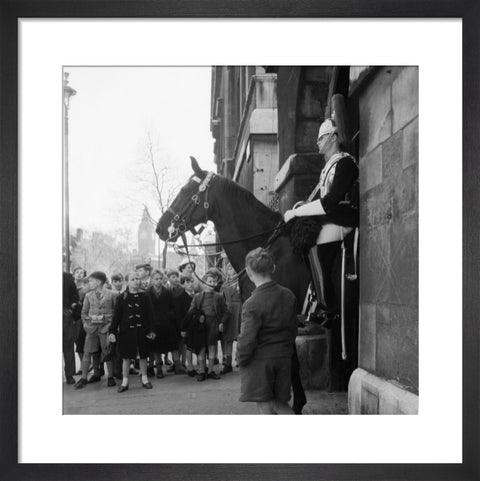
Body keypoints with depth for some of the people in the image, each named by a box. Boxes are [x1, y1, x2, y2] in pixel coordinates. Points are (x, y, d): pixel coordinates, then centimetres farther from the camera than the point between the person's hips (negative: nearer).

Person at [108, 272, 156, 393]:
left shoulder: (144, 296, 1)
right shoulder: (122, 297, 0)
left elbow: (150, 314, 2)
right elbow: (116, 316, -1)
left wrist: (151, 330, -4)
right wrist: (112, 331, -8)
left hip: (141, 330, 1)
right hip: (126, 330, -1)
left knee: (143, 355, 9)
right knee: (126, 357, 4)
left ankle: (144, 379, 22)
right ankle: (125, 381, 14)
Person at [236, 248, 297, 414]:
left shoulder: (252, 304, -19)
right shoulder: (288, 296, 1)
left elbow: (247, 339, -18)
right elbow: (293, 329, 10)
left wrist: (241, 359, -2)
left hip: (259, 361, -6)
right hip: (284, 358, 6)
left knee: (265, 407, 4)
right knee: (280, 404, 19)